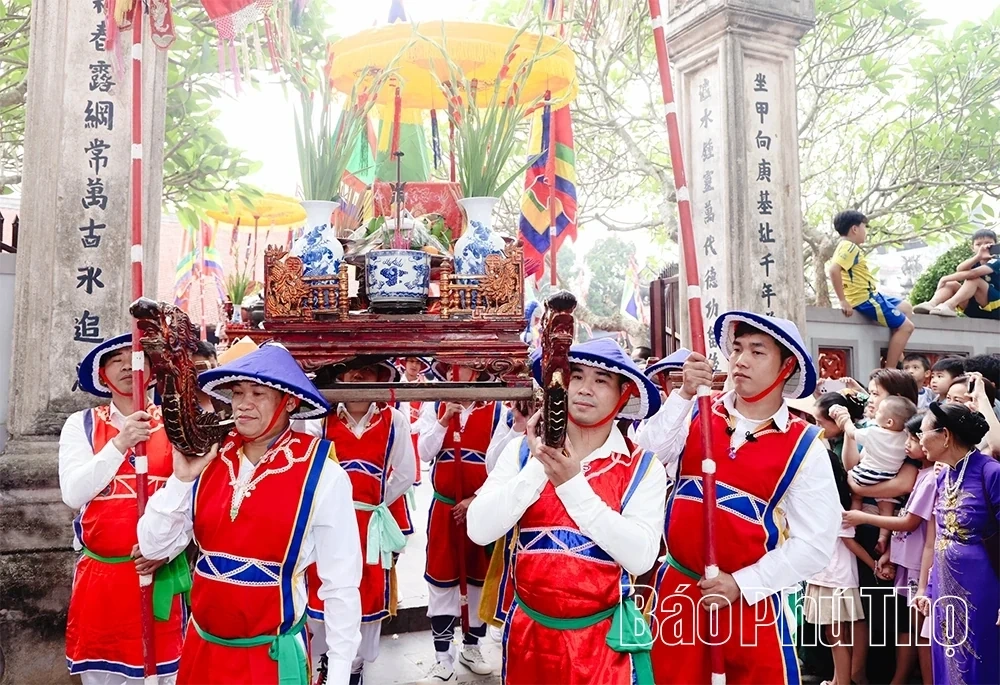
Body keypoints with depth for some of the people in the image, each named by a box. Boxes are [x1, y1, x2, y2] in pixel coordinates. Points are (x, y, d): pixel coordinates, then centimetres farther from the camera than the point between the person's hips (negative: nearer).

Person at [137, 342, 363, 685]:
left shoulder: (322, 474, -17)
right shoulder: (210, 458, -3)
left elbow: (341, 586, -11)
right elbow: (153, 548, 0)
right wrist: (181, 479, -14)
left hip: (272, 656, -4)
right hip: (202, 648, 5)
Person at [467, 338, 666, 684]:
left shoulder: (642, 467, -8)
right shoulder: (522, 451, -3)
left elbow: (640, 557, -20)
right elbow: (479, 531, -13)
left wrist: (572, 485, -24)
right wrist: (538, 466, -21)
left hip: (602, 638, -2)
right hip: (528, 631, 2)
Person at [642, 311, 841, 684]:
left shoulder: (804, 446, -6)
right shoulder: (697, 412, -2)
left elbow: (814, 542, -7)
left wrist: (741, 584, -13)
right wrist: (684, 395, -22)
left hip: (751, 598, -2)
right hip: (676, 587, 2)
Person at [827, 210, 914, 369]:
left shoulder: (848, 247, 16)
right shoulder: (849, 247, -16)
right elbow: (833, 270, -31)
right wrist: (843, 301, -29)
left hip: (869, 296, 11)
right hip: (865, 299, -11)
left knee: (906, 307, 26)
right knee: (905, 326, -9)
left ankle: (896, 355, 25)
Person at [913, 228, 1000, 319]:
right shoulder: (974, 262, 11)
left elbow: (972, 273, -27)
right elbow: (959, 269, -15)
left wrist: (945, 278, -23)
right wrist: (978, 257, -27)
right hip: (975, 309, 6)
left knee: (974, 279, -26)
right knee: (951, 284, -10)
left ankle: (949, 305, -46)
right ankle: (931, 304, -36)